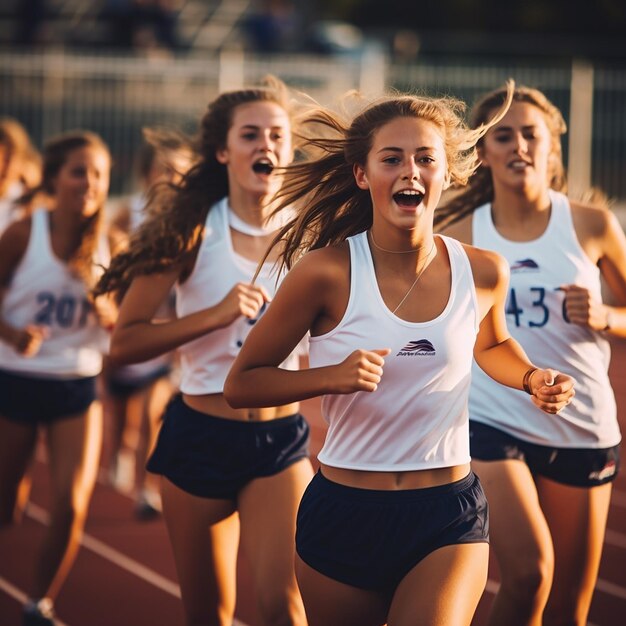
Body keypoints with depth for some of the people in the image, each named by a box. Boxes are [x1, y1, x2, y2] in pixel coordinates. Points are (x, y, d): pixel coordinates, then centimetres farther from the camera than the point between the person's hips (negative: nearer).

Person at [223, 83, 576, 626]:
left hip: (451, 518, 1)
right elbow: (241, 383, -5)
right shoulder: (327, 271, -12)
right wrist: (332, 377, -21)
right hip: (344, 516, -1)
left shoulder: (483, 273, -2)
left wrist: (532, 378, 2)